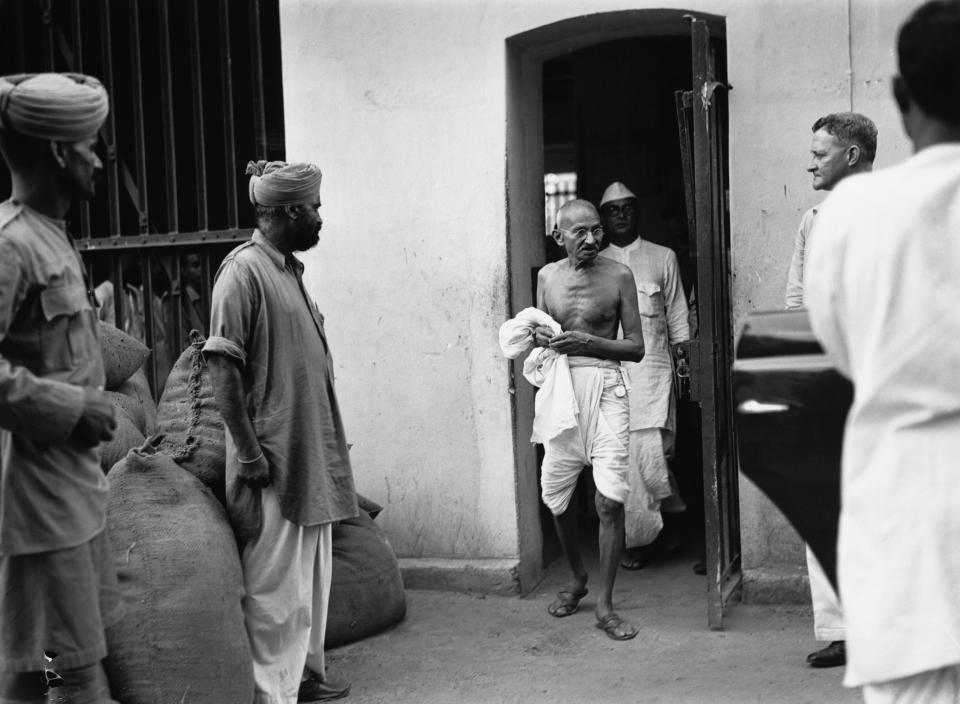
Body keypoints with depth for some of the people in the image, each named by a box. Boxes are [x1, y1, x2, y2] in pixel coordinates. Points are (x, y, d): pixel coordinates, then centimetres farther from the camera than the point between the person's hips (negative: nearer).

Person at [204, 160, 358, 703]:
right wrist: (249, 452, -21)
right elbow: (223, 365, -19)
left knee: (313, 572, 18)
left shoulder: (290, 269, 12)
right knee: (277, 582, -1)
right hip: (277, 458, -9)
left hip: (313, 454, 9)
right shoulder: (244, 270, -14)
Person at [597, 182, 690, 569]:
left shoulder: (663, 258, 11)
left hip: (651, 366, -2)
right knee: (620, 457, 0)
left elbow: (677, 313, 10)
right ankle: (636, 539, 11)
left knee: (650, 453, -15)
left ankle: (671, 514, 9)